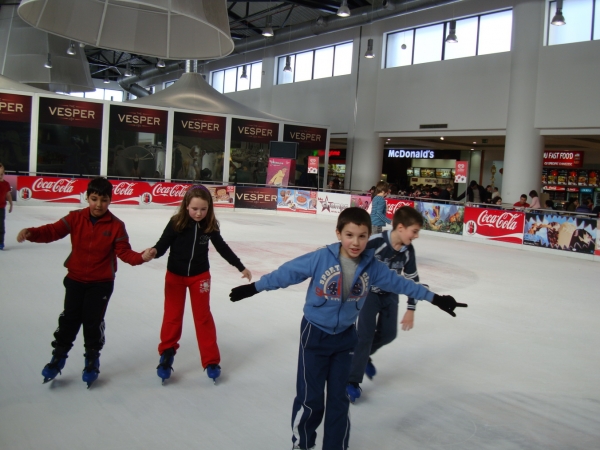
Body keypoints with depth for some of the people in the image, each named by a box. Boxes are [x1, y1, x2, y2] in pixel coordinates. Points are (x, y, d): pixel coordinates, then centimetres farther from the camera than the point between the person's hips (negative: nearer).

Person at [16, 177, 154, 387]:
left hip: (101, 282, -2)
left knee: (93, 321, 4)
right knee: (69, 318, 11)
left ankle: (92, 359, 25)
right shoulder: (75, 218, -9)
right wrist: (31, 233, -34)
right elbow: (53, 231, -15)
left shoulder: (116, 225, -12)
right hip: (75, 279, 2)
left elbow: (124, 252, -12)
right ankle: (58, 356, 30)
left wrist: (140, 257, -31)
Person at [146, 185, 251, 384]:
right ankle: (166, 353, 28)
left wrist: (241, 267, 5)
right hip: (175, 275, -1)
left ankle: (211, 361, 15)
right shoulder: (176, 223, -19)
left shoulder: (210, 225, -11)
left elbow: (222, 248, 1)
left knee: (203, 317, 7)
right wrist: (154, 251, -44)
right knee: (172, 316, 8)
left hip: (199, 276, 1)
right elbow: (162, 244, -20)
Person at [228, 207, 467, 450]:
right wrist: (254, 287, -8)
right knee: (310, 398, 3)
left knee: (339, 400, 14)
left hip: (345, 338, 3)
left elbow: (400, 283, 3)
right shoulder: (321, 258, -21)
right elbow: (288, 272, -13)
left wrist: (434, 298, 8)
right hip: (314, 335, -3)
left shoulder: (372, 267, -9)